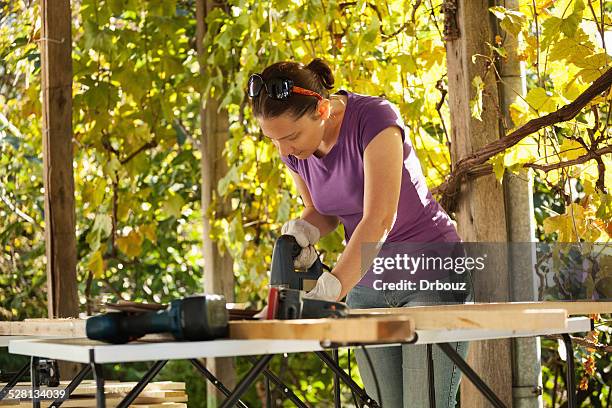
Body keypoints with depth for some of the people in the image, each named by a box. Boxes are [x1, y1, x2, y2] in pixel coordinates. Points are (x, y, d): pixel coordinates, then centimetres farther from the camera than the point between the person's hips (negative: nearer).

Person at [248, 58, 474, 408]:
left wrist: (327, 291, -41)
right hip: (367, 282, 6)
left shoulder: (375, 118, -23)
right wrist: (302, 230, -11)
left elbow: (379, 220, -32)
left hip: (430, 276, -6)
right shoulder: (294, 149, -4)